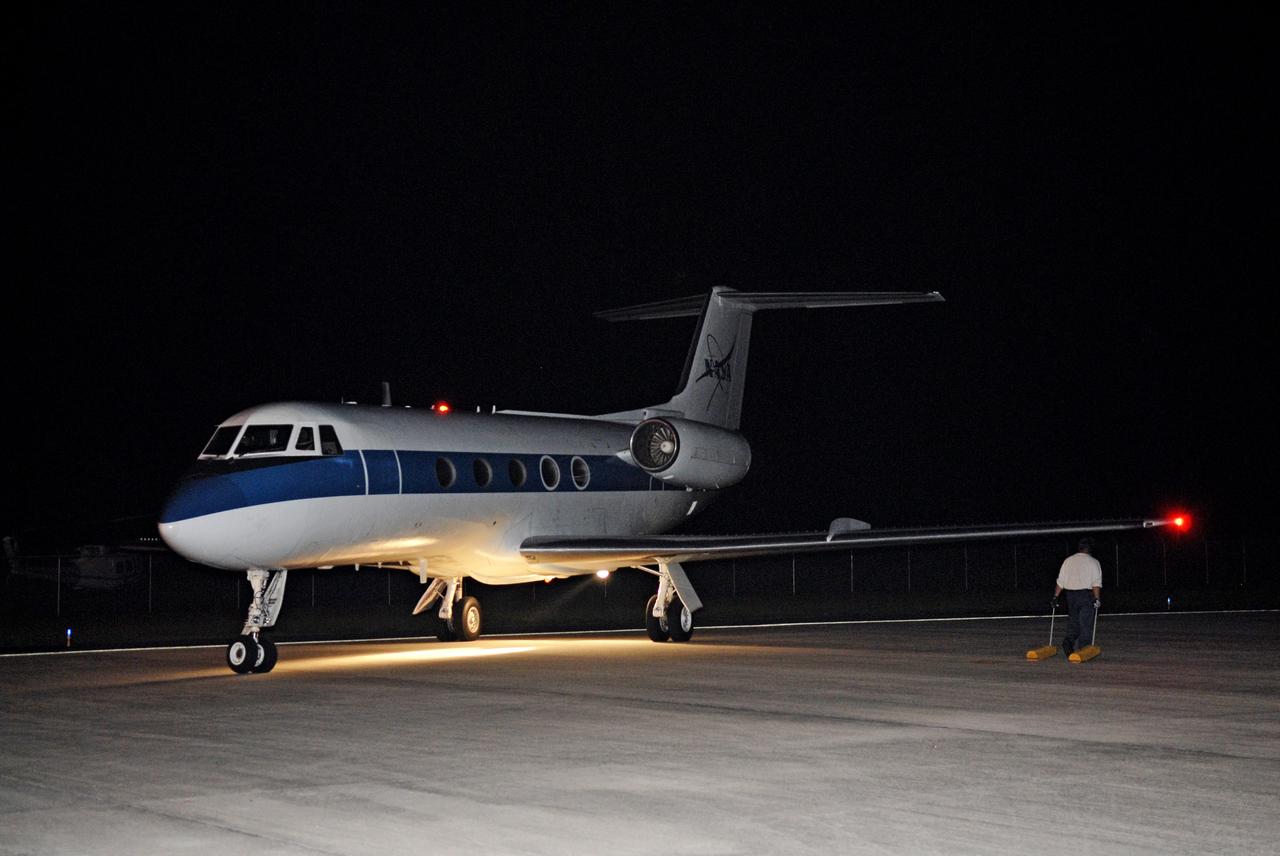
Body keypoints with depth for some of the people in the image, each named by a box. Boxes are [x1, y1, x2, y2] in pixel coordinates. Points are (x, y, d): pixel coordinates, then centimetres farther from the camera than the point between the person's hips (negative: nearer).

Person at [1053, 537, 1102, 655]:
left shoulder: (1068, 560, 9)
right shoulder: (1093, 562, -2)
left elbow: (1060, 581, 7)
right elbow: (1096, 583, -12)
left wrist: (1056, 596, 10)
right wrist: (1097, 599, -15)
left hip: (1071, 595, 4)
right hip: (1087, 594, -4)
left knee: (1073, 622, 14)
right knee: (1086, 624, 2)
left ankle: (1068, 640, -9)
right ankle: (1083, 648, -3)